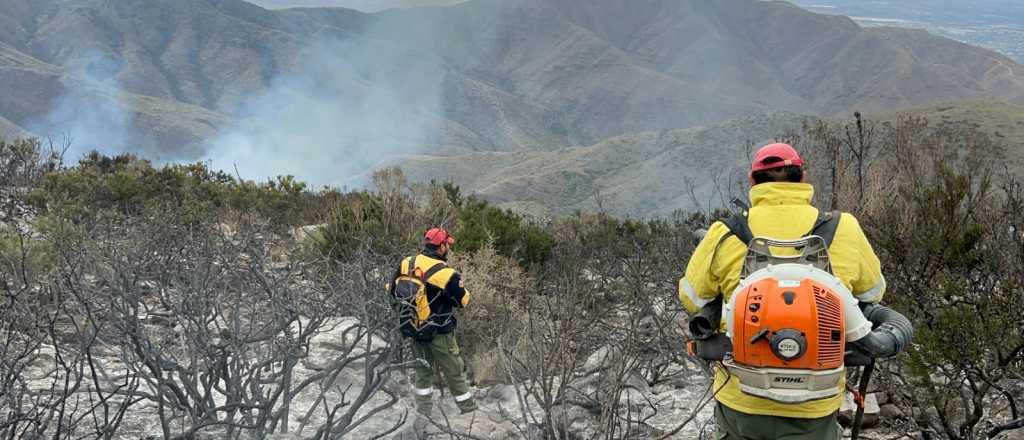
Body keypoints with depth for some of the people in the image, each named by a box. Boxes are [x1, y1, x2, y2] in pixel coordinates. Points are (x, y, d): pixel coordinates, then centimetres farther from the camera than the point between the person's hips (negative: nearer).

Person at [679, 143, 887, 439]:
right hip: (813, 411, 0)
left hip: (740, 401, 0)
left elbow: (692, 299, 3)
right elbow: (873, 293, 8)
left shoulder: (725, 235, -11)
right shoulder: (843, 230, -9)